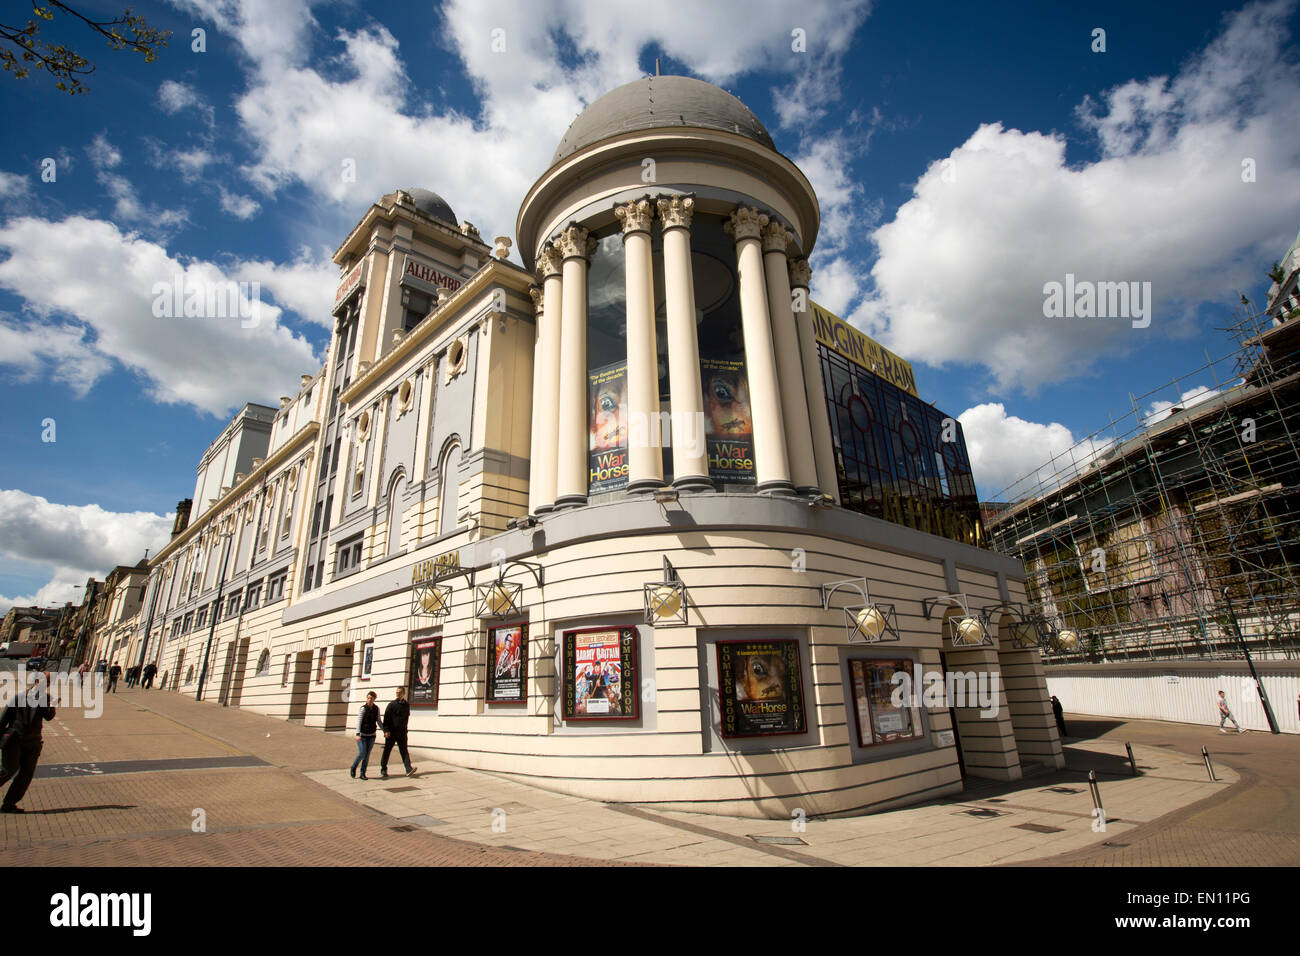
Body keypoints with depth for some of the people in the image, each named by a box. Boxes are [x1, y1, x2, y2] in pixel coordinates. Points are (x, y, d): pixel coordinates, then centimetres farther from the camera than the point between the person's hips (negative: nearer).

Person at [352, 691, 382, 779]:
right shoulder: (363, 708, -12)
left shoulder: (376, 708, 3)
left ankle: (363, 773, 15)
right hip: (362, 735, -4)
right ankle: (353, 767, 22)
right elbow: (358, 721, -15)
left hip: (371, 735, 4)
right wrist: (358, 734, -24)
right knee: (362, 753, -6)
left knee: (367, 755, 5)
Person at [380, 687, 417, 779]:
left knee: (404, 751, -5)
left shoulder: (407, 705, 10)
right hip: (391, 733, -2)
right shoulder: (391, 704, -1)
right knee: (387, 751, 6)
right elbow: (386, 718, -7)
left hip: (402, 733, 2)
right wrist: (386, 730, -16)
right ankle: (383, 771, 18)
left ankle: (408, 769, -12)